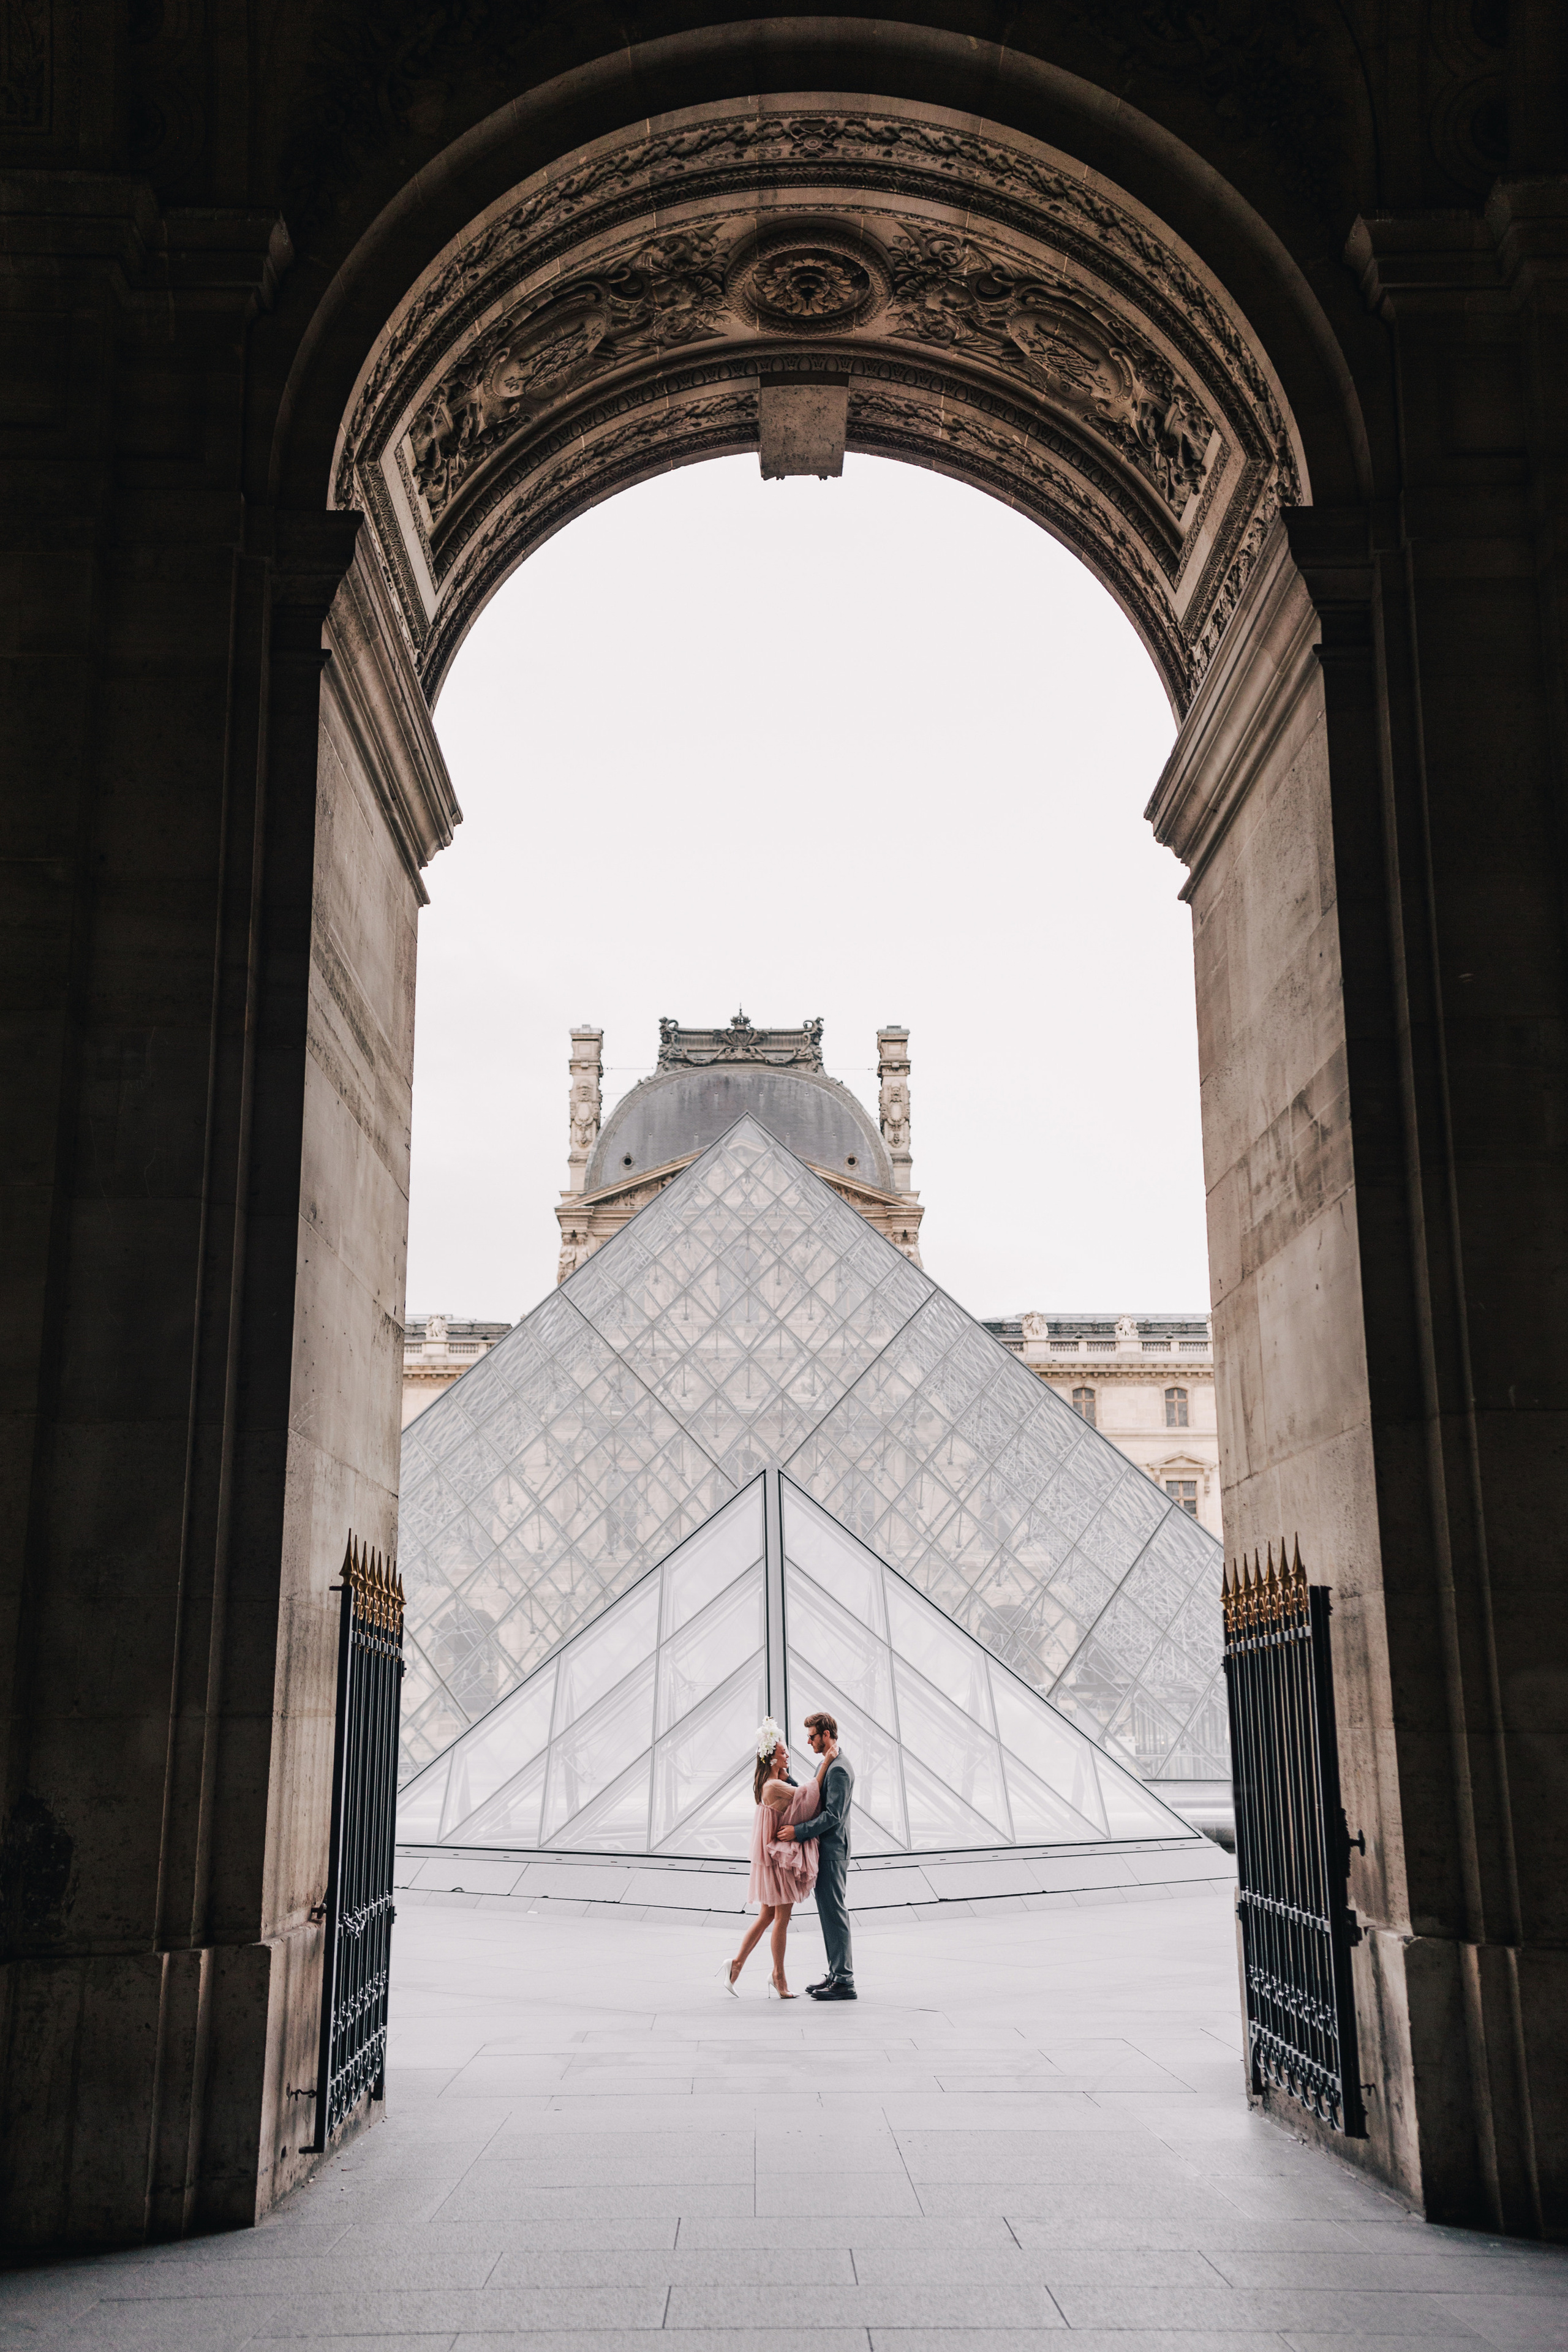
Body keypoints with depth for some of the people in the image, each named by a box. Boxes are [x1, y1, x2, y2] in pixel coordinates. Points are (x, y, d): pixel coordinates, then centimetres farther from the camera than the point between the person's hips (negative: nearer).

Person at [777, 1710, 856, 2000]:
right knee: (829, 1913, 14)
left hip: (832, 1852, -10)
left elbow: (833, 1816, -22)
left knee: (834, 1914, -7)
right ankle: (836, 1974, 21)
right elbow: (814, 1801, 21)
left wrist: (798, 1832, -22)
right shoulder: (827, 1764, 15)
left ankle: (845, 1982, -4)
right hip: (823, 1850, 10)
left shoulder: (839, 1769, -18)